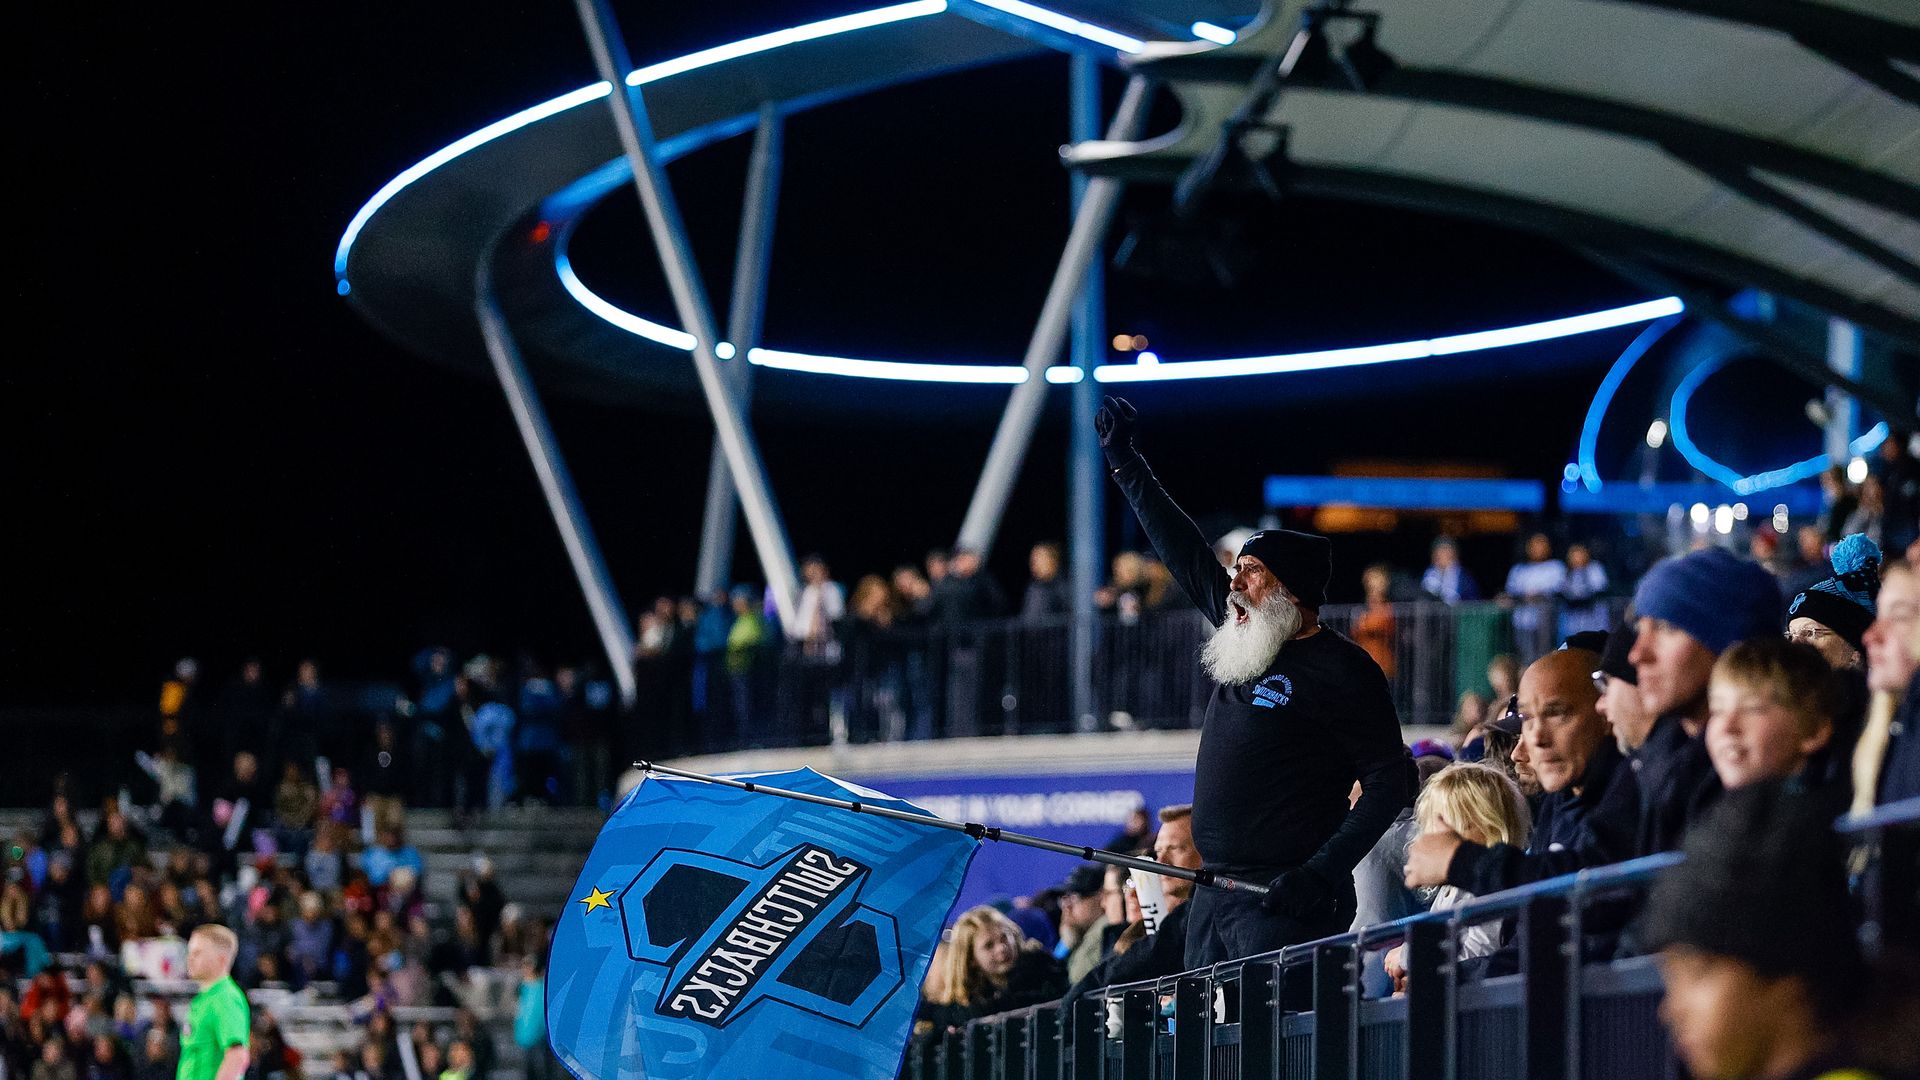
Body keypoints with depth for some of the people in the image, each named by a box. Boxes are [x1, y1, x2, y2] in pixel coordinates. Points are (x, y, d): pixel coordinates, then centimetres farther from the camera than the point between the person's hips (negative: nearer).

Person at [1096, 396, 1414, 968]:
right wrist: (1125, 464, 27)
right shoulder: (1246, 635, 14)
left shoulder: (1341, 669, -8)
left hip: (1284, 900, -8)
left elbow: (1391, 780, -11)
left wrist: (1323, 872, -20)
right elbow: (1186, 554, 24)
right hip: (1215, 893, 8)